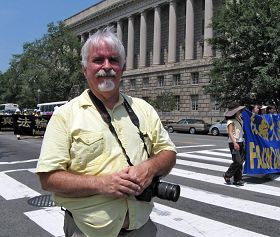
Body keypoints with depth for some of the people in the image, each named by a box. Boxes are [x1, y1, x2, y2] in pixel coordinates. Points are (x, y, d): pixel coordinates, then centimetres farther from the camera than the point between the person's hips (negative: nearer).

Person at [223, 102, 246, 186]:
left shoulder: (239, 119, 14)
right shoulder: (231, 121, -11)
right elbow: (230, 132, -20)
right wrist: (234, 143, -29)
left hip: (241, 142, 8)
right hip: (234, 143, -8)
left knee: (240, 161, 7)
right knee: (237, 162, -11)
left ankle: (237, 180, 16)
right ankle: (227, 175, 9)